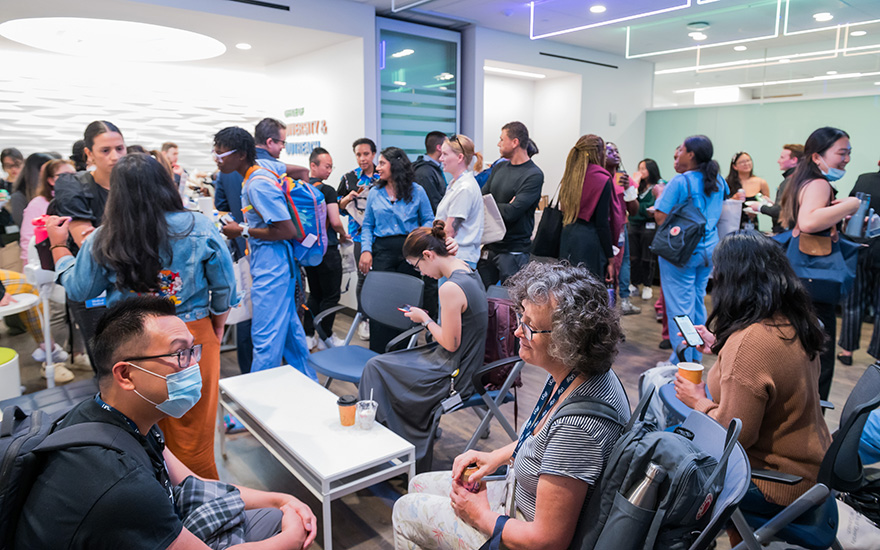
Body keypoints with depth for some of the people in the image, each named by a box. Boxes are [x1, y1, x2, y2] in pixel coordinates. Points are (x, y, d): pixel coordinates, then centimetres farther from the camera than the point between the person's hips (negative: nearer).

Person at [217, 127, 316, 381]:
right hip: (273, 262, 11)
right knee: (289, 326, 19)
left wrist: (243, 231, -14)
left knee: (266, 336, -5)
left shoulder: (257, 185, -19)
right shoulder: (265, 167, 9)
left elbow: (287, 230, -22)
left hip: (271, 266, -11)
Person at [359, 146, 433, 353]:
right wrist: (366, 250, 0)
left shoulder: (416, 191, 4)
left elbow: (429, 220, 7)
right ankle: (379, 355, 5)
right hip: (383, 251, 1)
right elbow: (367, 225, 14)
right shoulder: (375, 194, 12)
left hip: (409, 251, -1)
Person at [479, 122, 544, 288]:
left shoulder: (534, 175, -11)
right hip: (490, 246, 7)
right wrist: (502, 207, -10)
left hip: (514, 250, -7)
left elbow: (511, 212, -19)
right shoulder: (499, 168, 12)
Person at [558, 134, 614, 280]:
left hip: (567, 238, 7)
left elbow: (564, 213, 10)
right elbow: (602, 223, -11)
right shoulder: (603, 180, -9)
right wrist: (610, 259, -5)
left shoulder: (569, 176, 8)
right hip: (589, 241, -7)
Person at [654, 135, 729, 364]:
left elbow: (661, 216, -17)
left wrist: (660, 194, 0)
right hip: (708, 249, 7)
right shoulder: (718, 182, 7)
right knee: (698, 301, 16)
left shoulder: (680, 182, -14)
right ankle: (696, 357, 26)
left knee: (680, 305, -1)